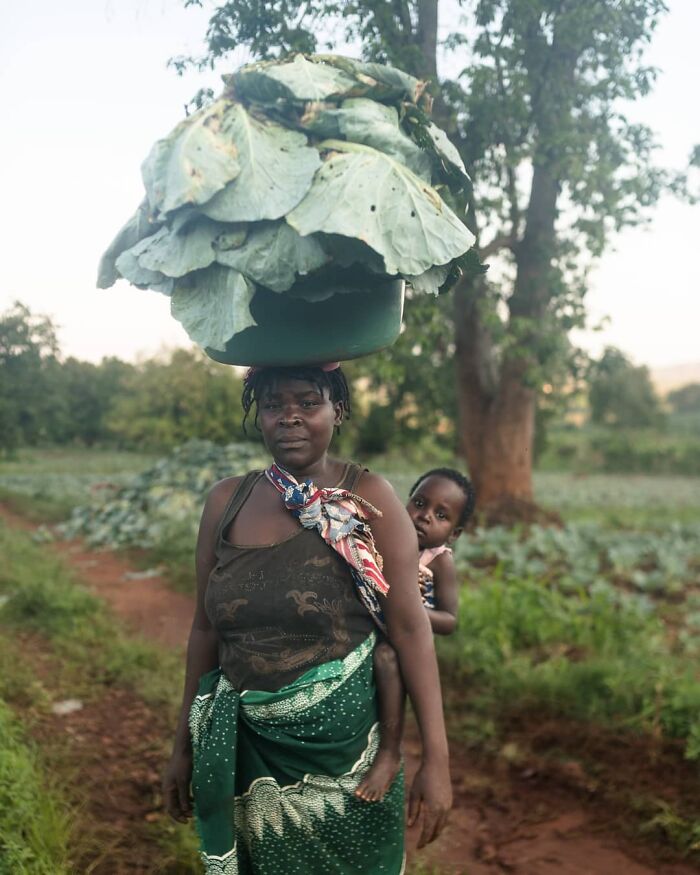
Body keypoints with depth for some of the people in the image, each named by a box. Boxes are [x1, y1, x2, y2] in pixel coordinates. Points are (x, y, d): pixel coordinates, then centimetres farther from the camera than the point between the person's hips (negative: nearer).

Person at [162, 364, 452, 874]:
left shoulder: (368, 499, -9)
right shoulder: (227, 502, 0)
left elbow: (410, 627, -11)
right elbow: (206, 627, 7)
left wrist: (437, 758, -14)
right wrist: (185, 745, 11)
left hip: (342, 743, -3)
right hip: (247, 746, 3)